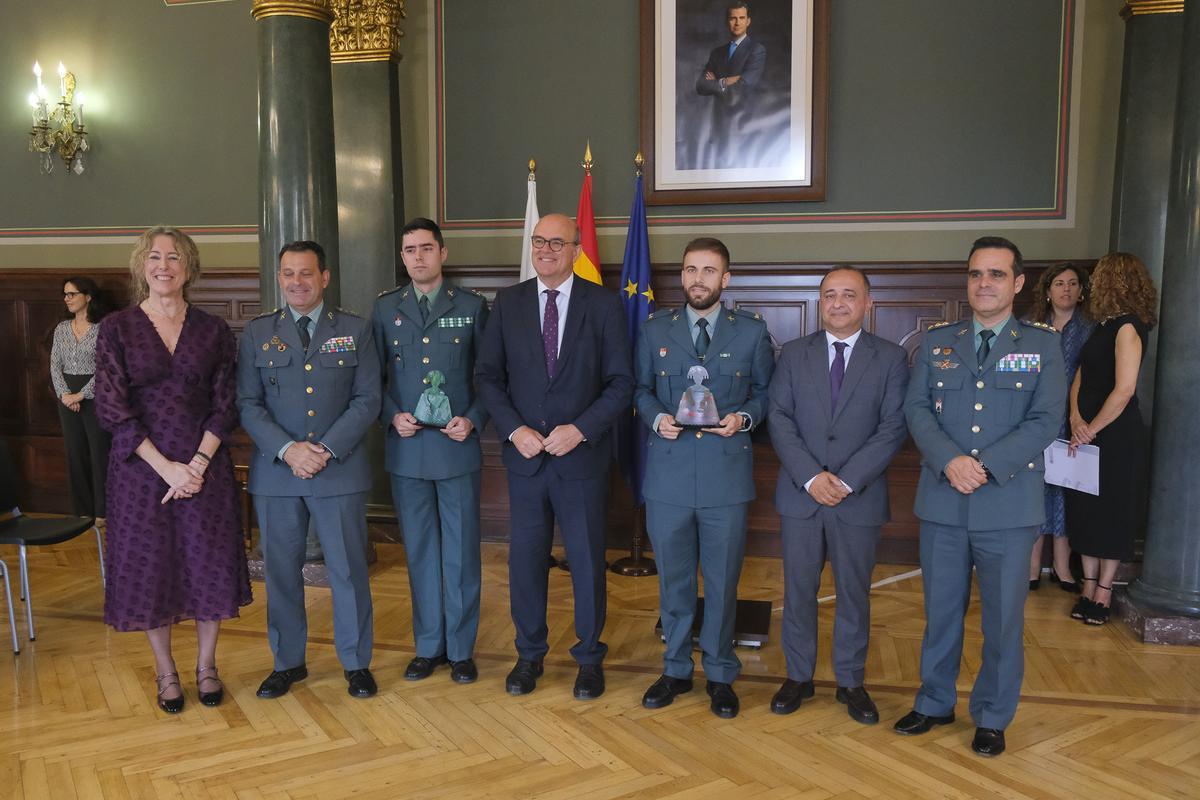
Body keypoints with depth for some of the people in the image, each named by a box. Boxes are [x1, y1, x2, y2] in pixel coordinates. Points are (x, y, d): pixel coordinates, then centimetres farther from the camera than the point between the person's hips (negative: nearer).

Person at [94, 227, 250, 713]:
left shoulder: (213, 331, 3)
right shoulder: (116, 329, 0)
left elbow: (225, 405, 1)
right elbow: (111, 408, -6)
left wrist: (199, 463, -12)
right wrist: (167, 467, -14)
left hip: (205, 467, 1)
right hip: (141, 468, -1)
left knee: (210, 565, 7)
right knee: (150, 567, 7)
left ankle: (206, 667, 26)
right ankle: (165, 673, 26)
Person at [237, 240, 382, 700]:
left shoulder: (355, 331, 4)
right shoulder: (257, 333, 8)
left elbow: (367, 400, -2)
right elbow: (248, 404, 2)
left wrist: (327, 449, -13)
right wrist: (288, 450, -13)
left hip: (340, 470, -1)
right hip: (276, 473, 2)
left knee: (348, 569, 4)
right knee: (281, 570, 9)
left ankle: (356, 663, 20)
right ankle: (288, 662, 26)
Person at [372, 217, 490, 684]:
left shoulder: (472, 307, 3)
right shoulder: (385, 309, 7)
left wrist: (473, 420, -9)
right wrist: (392, 416, -6)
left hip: (458, 448, -2)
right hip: (406, 449, 2)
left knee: (461, 551, 5)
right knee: (420, 552, 10)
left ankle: (461, 650, 19)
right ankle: (428, 646, 24)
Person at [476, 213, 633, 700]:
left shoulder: (603, 304, -3)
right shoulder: (507, 303, 4)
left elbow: (620, 382, -4)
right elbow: (488, 375, 3)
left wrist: (580, 430, -15)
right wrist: (514, 429, -10)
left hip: (582, 455, -2)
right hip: (524, 455, 2)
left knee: (587, 561, 8)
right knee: (525, 559, 11)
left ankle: (590, 658, 27)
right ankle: (529, 654, 29)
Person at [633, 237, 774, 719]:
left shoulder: (752, 331, 3)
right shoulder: (655, 329, 7)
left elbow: (765, 391, 8)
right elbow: (641, 388, 12)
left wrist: (744, 418, -11)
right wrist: (656, 417, -8)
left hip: (727, 475, -1)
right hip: (668, 474, 1)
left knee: (722, 581, 9)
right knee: (673, 580, 12)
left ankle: (720, 675, 26)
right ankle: (676, 670, 29)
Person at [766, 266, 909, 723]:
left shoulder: (891, 358, 1)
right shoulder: (794, 354, 5)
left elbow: (893, 427, -6)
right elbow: (779, 419, -2)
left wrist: (847, 480, -16)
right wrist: (810, 477, -15)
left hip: (860, 498, -1)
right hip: (800, 494, 1)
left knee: (855, 592, 10)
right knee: (798, 590, 9)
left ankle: (850, 681, 26)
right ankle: (798, 676, 25)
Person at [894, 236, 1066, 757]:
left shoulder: (1042, 344, 1)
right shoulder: (936, 341, 6)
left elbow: (1045, 421, -7)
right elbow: (916, 409, 0)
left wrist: (987, 466, -19)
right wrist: (949, 460, -17)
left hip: (1009, 504, -1)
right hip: (943, 500, 2)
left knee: (1004, 617, 10)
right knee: (940, 611, 14)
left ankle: (992, 718, 28)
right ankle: (935, 703, 32)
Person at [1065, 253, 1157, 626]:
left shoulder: (1127, 328, -14)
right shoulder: (1103, 327, 12)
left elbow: (1124, 390, -20)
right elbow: (1080, 378, 11)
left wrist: (1092, 429, -14)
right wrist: (1076, 418, -5)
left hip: (1116, 435, -8)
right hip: (1087, 433, 8)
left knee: (1112, 511, 2)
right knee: (1085, 510, 11)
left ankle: (1103, 592, 11)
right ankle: (1089, 588, 20)